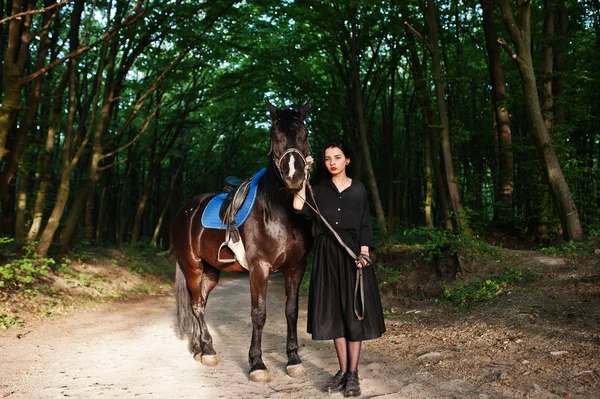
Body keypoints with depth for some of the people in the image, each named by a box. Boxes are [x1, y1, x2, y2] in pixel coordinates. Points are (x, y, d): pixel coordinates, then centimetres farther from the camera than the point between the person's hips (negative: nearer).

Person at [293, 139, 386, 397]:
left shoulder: (358, 189, 5)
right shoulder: (318, 189, 7)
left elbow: (365, 224, 3)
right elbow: (300, 207, -11)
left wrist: (364, 252, -10)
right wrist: (303, 175, -9)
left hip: (352, 253, -1)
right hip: (327, 255, 2)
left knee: (353, 312, 0)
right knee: (334, 313, 7)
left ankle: (353, 373, 9)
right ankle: (343, 370, 19)